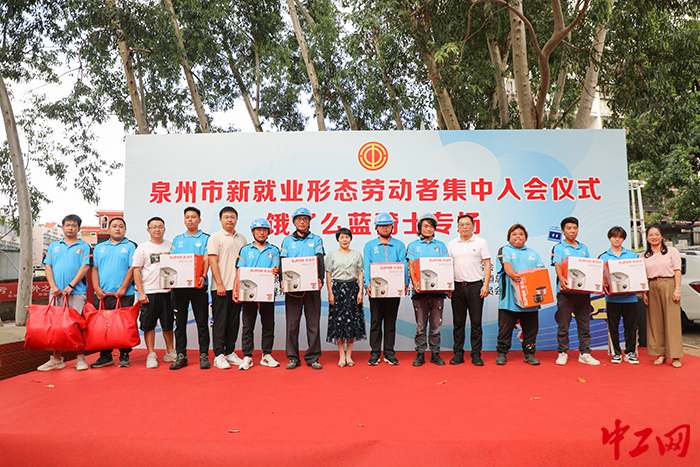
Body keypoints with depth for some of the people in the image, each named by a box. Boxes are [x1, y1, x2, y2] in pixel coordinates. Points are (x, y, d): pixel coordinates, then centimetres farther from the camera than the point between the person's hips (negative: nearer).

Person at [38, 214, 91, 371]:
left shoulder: (84, 246, 6)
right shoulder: (54, 246, 17)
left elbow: (85, 267, -3)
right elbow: (48, 266, 11)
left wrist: (71, 285, -11)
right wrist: (53, 286, -3)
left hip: (77, 292, -3)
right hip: (57, 293, 4)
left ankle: (80, 358, 3)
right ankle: (56, 359, 15)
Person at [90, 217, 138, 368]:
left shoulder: (130, 246, 4)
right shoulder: (99, 247, 17)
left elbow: (132, 269, -5)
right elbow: (95, 269, 12)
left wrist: (123, 288, -13)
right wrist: (97, 288, -1)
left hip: (123, 294, -4)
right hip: (102, 294, 4)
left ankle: (124, 356, 10)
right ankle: (105, 356, 18)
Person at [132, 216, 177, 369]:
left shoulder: (170, 246, 9)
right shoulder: (142, 248, 3)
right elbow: (136, 271, 1)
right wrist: (141, 292, -7)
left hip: (168, 291, 2)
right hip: (149, 293, -2)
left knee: (168, 324, 8)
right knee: (149, 325, 3)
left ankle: (170, 352, 20)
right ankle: (151, 355, 14)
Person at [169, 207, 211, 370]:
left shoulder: (206, 238, 6)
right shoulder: (177, 239, 17)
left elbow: (207, 259, -6)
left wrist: (203, 276, -23)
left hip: (198, 285, -3)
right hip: (179, 285, 4)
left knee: (202, 321, 0)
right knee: (180, 321, 7)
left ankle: (204, 355, 8)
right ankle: (181, 356, 15)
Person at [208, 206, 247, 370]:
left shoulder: (242, 239, 14)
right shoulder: (215, 238, -1)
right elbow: (213, 263, -7)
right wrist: (220, 284, -13)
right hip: (221, 287, -5)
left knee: (234, 321, 9)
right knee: (220, 321, -1)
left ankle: (230, 352, 19)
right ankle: (218, 355, 6)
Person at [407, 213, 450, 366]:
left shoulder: (441, 246, 14)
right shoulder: (413, 246, 9)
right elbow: (411, 267, 0)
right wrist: (415, 283, -16)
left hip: (437, 290, 2)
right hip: (420, 291, -1)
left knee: (436, 324, 6)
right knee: (420, 325, 2)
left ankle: (435, 353, 16)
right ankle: (420, 354, 12)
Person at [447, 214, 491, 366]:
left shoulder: (481, 242, 5)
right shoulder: (451, 244, 11)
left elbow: (487, 264, 3)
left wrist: (486, 285, -6)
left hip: (475, 285, -2)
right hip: (457, 286, 2)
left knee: (476, 322, 1)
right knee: (458, 322, 6)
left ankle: (476, 355, 10)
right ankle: (458, 354, 14)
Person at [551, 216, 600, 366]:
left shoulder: (584, 248, 18)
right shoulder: (558, 247, 4)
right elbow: (558, 265, -11)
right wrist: (561, 278, -30)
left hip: (583, 290, 4)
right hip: (565, 290, -4)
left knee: (584, 323, 7)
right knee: (563, 323, 0)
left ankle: (585, 353, 15)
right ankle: (562, 353, 9)